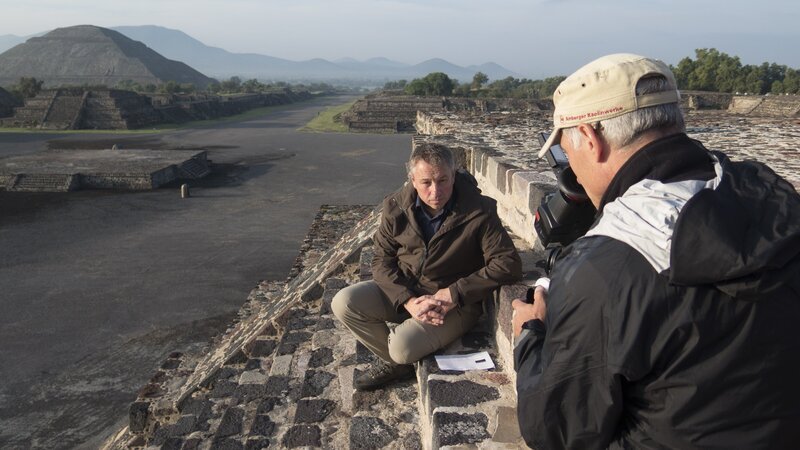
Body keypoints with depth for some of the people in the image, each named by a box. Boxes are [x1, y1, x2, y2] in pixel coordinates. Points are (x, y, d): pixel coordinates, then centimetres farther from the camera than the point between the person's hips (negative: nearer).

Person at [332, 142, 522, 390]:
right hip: (402, 291, 5)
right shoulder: (396, 206, -9)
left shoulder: (479, 212, -19)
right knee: (344, 303, -15)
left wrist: (454, 294, -23)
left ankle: (399, 358, 14)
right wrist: (409, 301, -22)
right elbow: (382, 261, -5)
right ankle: (394, 362, 8)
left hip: (454, 303, -4)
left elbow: (508, 265, -20)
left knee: (403, 346, -28)